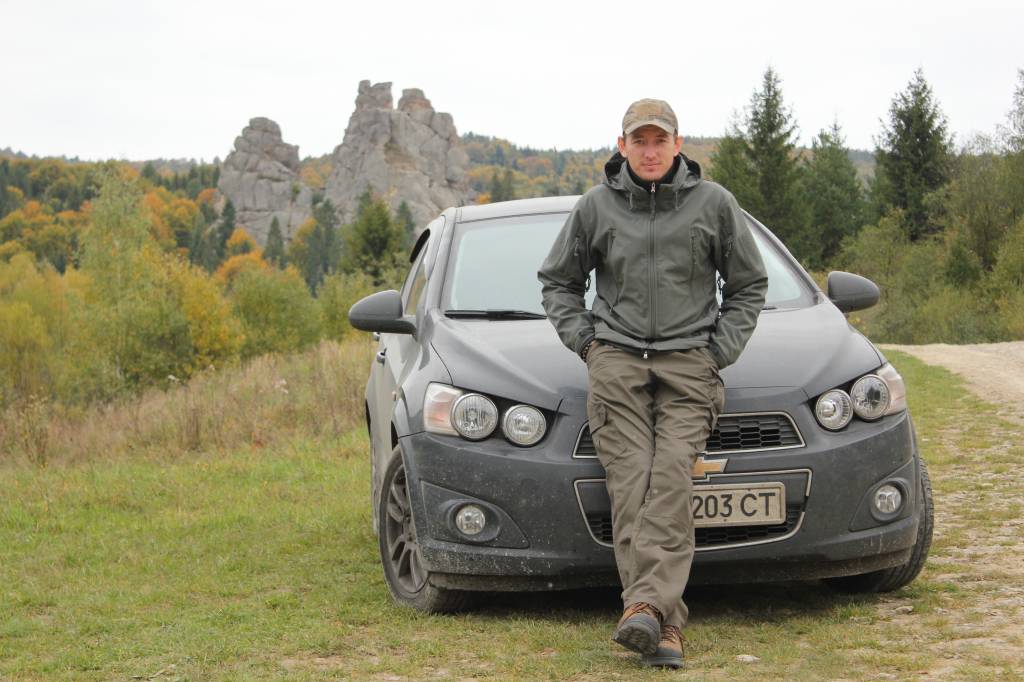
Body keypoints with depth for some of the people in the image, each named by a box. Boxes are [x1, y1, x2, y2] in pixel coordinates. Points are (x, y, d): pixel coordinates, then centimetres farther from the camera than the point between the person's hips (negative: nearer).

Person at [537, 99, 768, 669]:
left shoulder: (714, 203, 9)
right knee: (631, 480, -16)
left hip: (689, 364, 0)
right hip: (616, 359, 0)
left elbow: (749, 285, 17)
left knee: (671, 478, -21)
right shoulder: (596, 207, 11)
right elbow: (559, 281, 22)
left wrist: (720, 349, 4)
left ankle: (645, 605, -30)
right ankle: (666, 625, -23)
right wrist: (585, 340, 7)